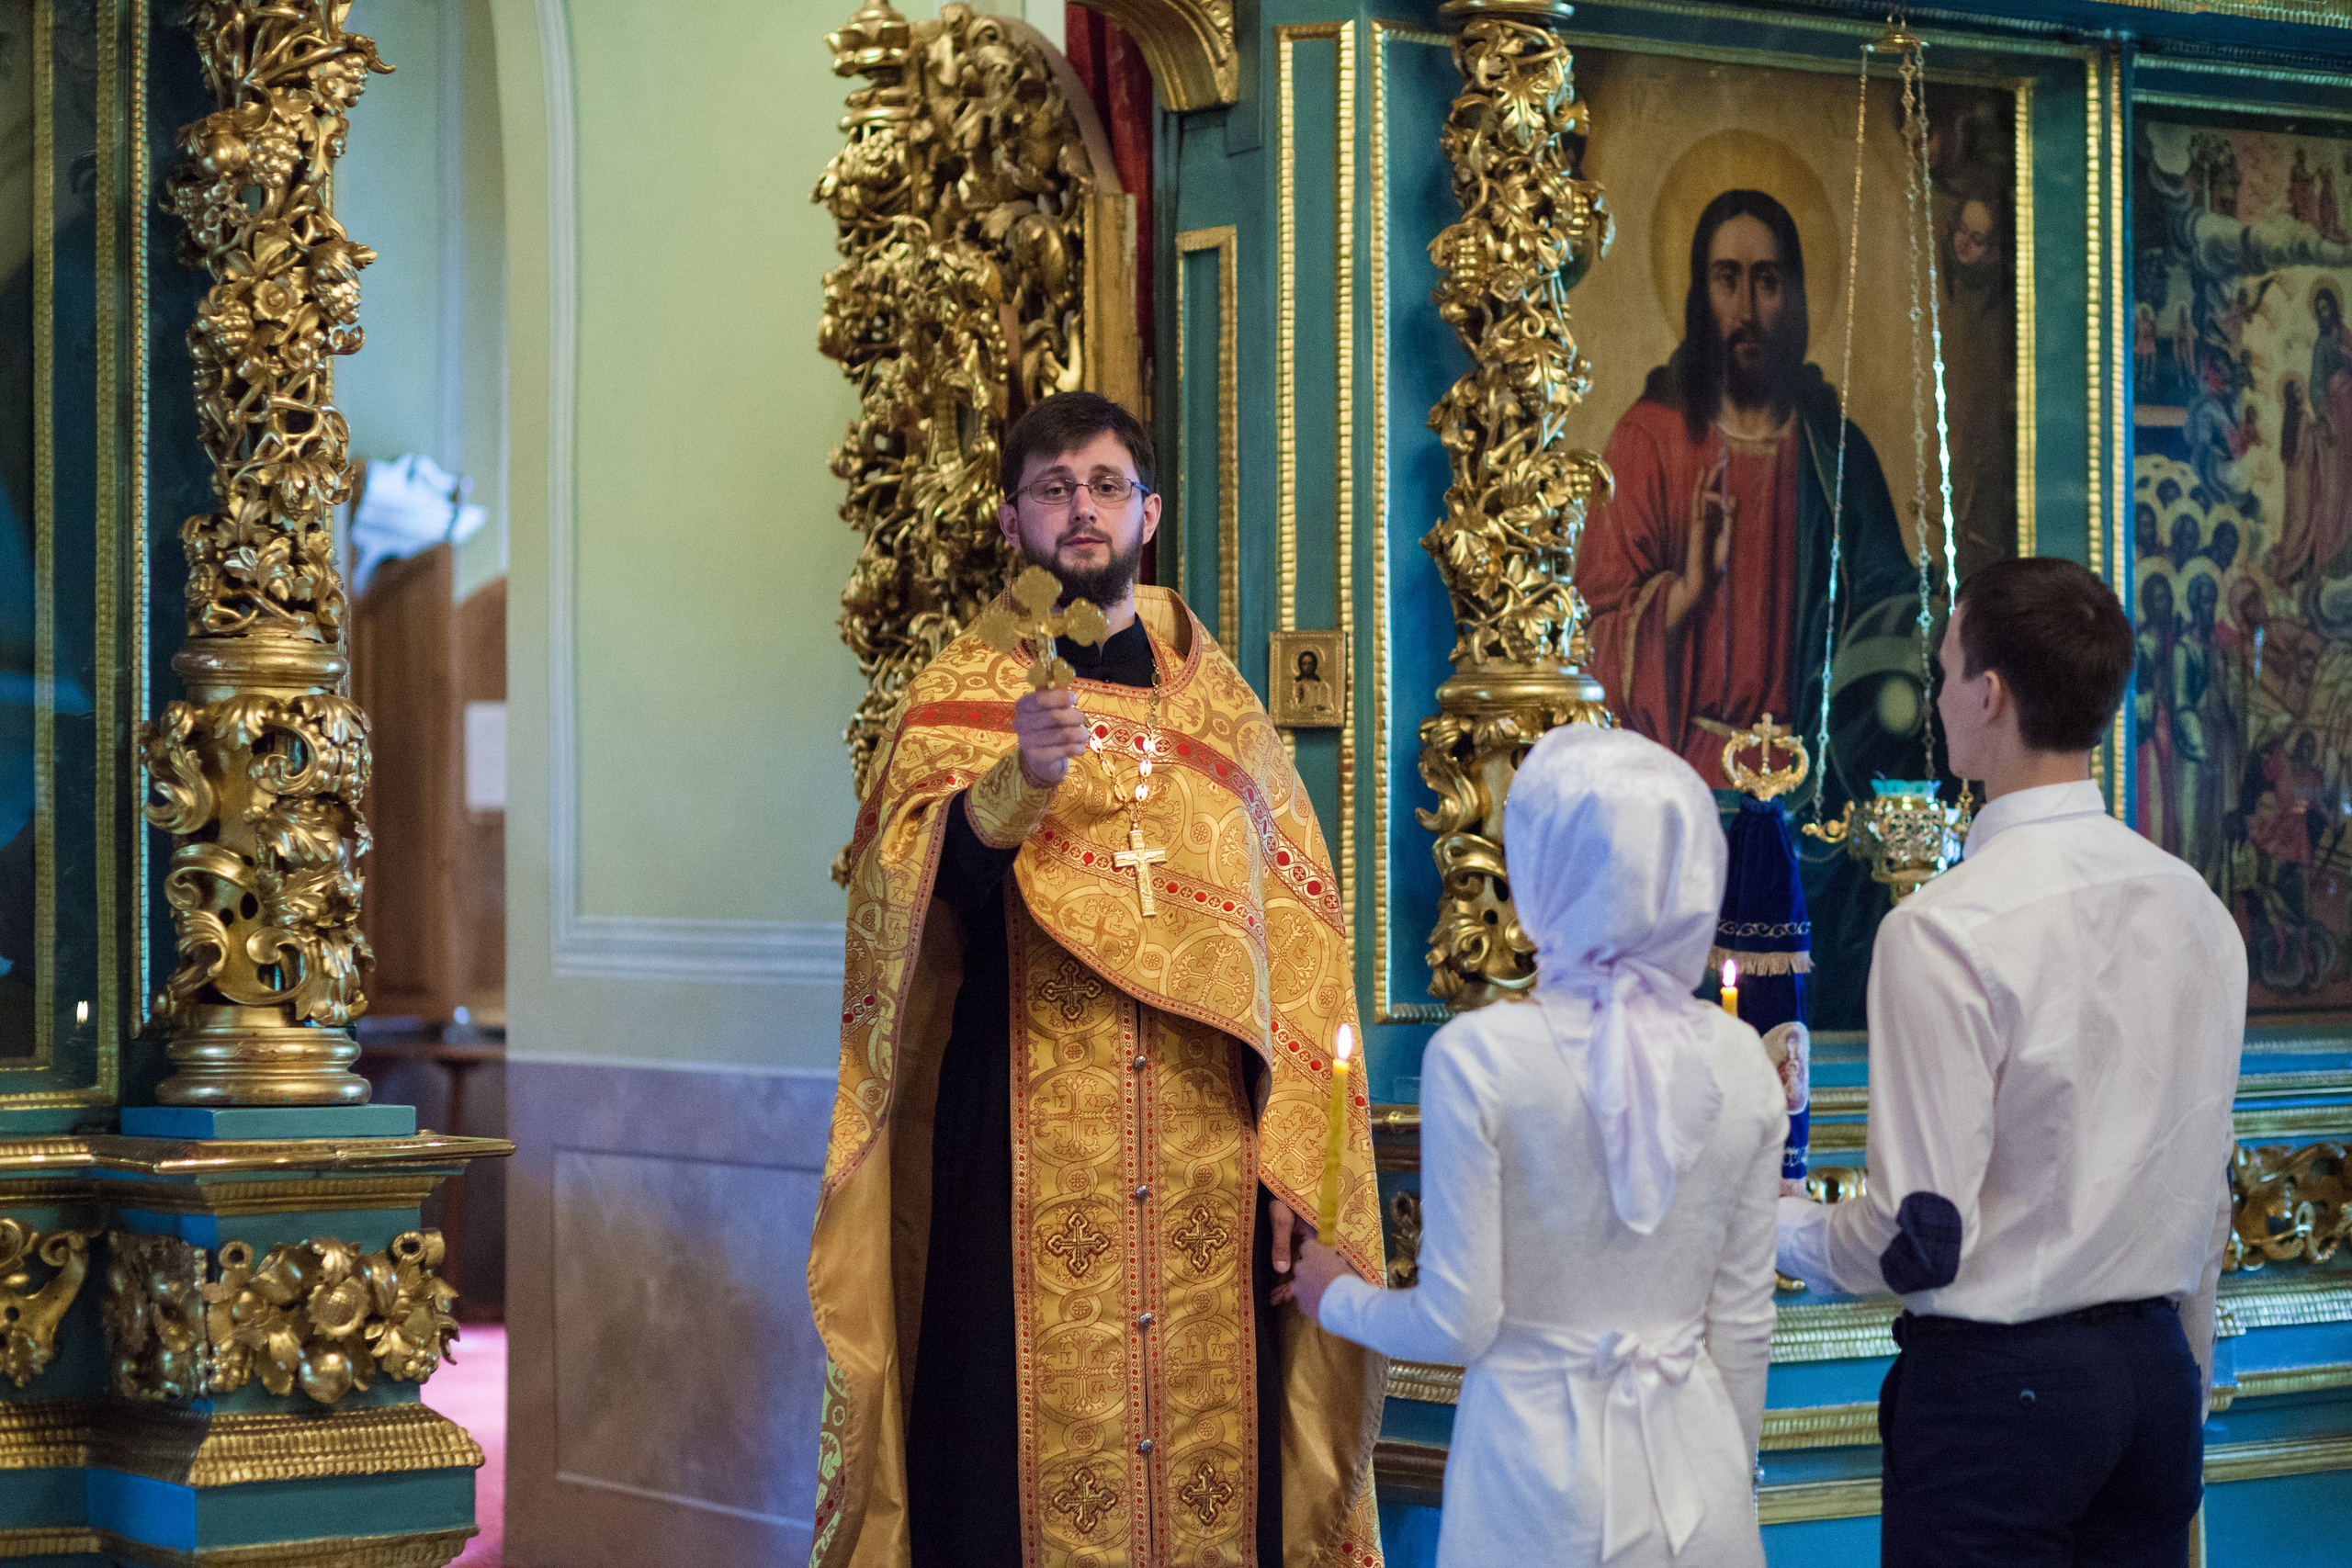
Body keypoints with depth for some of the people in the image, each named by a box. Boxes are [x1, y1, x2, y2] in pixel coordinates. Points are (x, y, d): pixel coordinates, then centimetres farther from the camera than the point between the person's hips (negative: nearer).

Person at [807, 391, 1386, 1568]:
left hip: (1207, 1160, 3)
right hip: (1025, 1152, -3)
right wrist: (1017, 781, -33)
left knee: (1213, 1449, 1)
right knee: (1031, 1446, -6)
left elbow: (1297, 942, 9)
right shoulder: (963, 693, 4)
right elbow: (929, 881, -14)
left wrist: (1289, 1154, 0)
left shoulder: (1221, 705, 13)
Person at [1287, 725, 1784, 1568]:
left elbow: (1458, 1324, -10)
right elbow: (1743, 1325, 3)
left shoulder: (1476, 1056, -14)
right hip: (1695, 1464, 3)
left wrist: (1334, 1296, 9)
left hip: (1540, 1470, -3)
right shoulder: (1741, 1062, -3)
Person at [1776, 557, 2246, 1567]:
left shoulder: (1944, 931, -17)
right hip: (2157, 1370, 7)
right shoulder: (2197, 909, 6)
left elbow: (1917, 1240, -17)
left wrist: (1778, 1227, 2)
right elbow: (2207, 1198, 13)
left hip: (1997, 1380, -7)